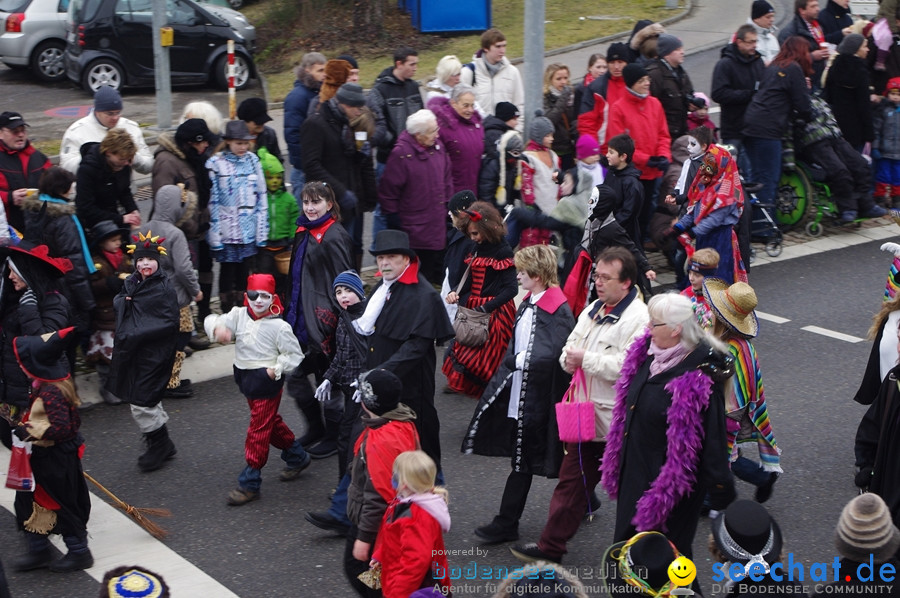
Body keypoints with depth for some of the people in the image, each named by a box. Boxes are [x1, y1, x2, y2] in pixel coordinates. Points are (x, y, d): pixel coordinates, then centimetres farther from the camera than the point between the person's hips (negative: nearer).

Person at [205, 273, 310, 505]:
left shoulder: (279, 326, -14)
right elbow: (212, 321, -10)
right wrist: (217, 329, -33)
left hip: (267, 382, -7)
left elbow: (294, 355, -8)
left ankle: (250, 483, 4)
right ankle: (297, 457, 42)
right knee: (271, 422, 21)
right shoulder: (239, 315, -1)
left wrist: (276, 370, -21)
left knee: (258, 430, -2)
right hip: (246, 379, 7)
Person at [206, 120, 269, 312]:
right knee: (227, 272, 7)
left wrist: (262, 230, 4)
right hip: (227, 230, -3)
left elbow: (261, 196, 7)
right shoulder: (215, 164, -8)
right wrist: (214, 235, -11)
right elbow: (211, 201, -8)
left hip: (249, 231, 3)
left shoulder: (252, 160, 4)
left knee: (244, 272, 11)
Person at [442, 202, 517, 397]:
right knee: (464, 344, 14)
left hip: (495, 310, -8)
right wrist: (455, 292, -6)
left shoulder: (502, 251, -16)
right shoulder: (477, 249, 7)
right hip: (473, 308, 8)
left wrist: (485, 308, -26)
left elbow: (511, 289, -20)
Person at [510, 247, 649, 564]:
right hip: (586, 412, 8)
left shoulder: (637, 318, -17)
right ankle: (550, 546, 21)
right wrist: (569, 358, -7)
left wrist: (587, 359, -20)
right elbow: (570, 347, 17)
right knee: (572, 479, 13)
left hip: (617, 418, -8)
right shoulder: (593, 310, 12)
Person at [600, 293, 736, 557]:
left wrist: (722, 497, -15)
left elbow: (713, 439, -20)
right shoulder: (646, 352, -1)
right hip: (634, 472, 8)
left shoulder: (700, 378, -26)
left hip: (669, 483, -8)